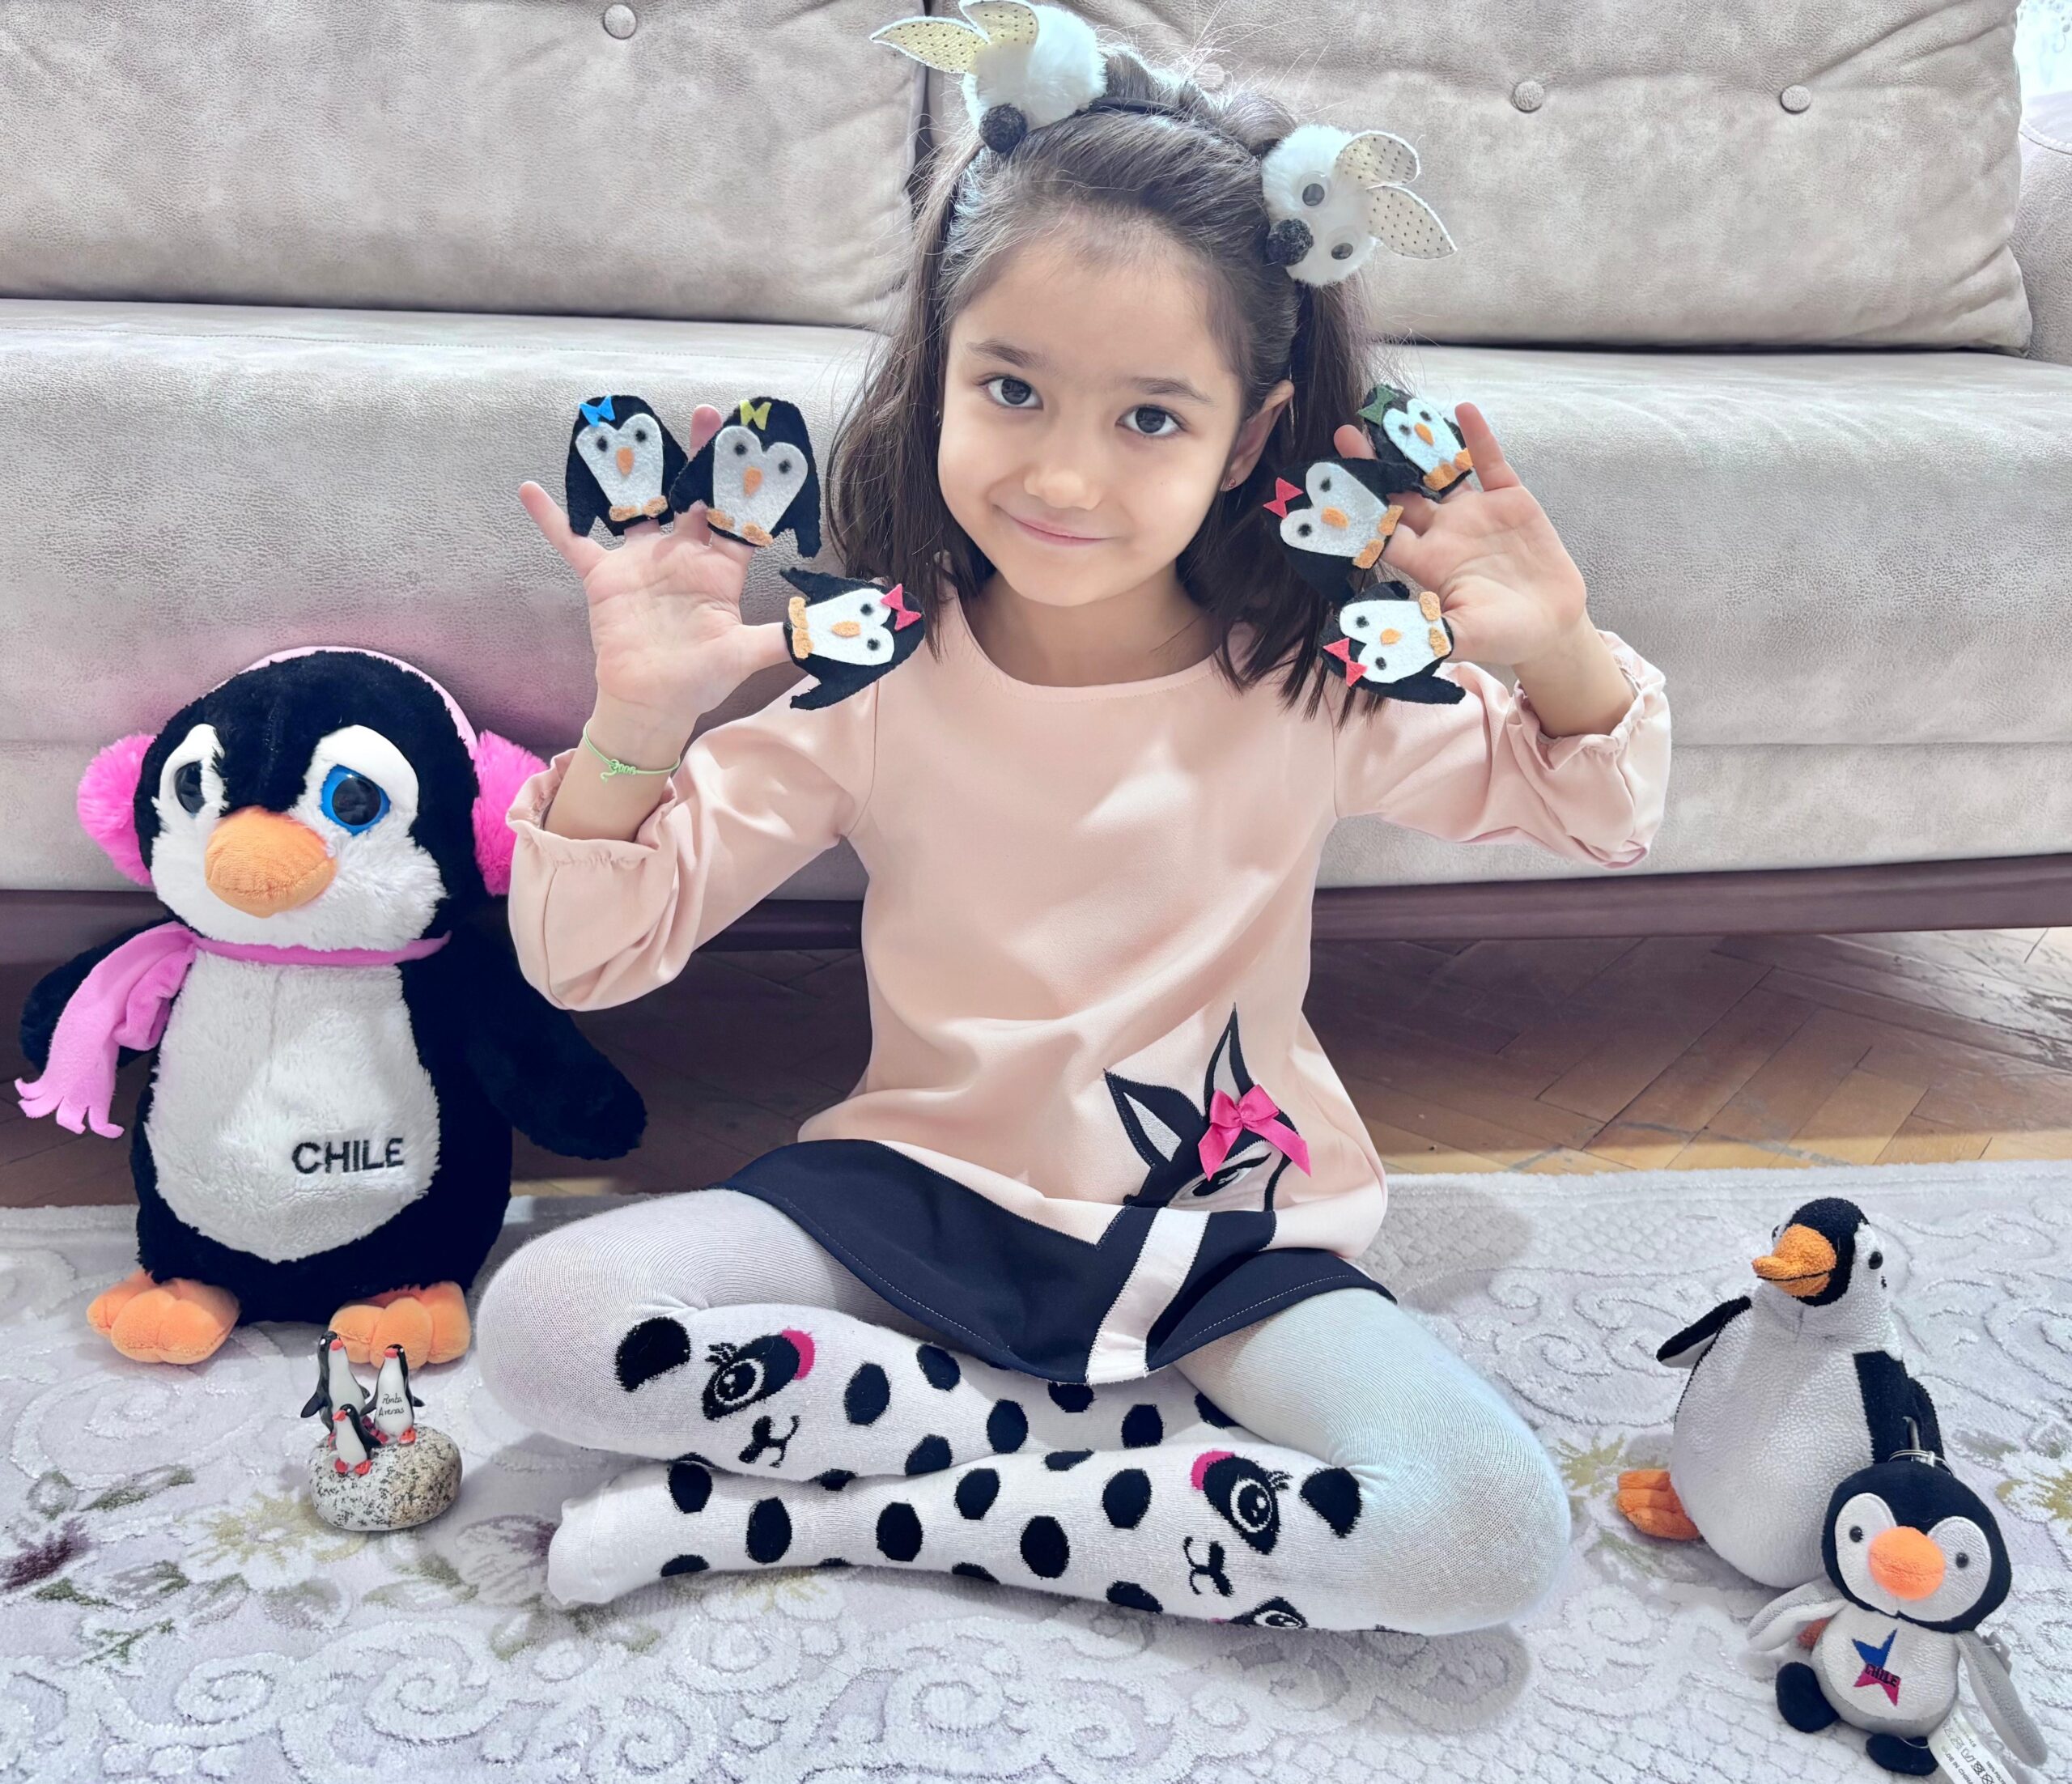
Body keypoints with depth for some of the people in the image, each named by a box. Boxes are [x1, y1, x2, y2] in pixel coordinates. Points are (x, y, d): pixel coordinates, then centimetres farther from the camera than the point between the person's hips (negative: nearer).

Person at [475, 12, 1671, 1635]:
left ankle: (818, 1511, -17)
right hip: (923, 1190, 1)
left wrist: (1563, 656, -16)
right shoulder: (870, 675, -10)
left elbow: (1604, 816, 7)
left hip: (1229, 1229, 1)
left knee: (1494, 1539, -24)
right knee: (546, 1323, -21)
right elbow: (588, 957, -7)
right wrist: (636, 724, -27)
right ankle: (1149, 1446, -14)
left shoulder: (1322, 679, -7)